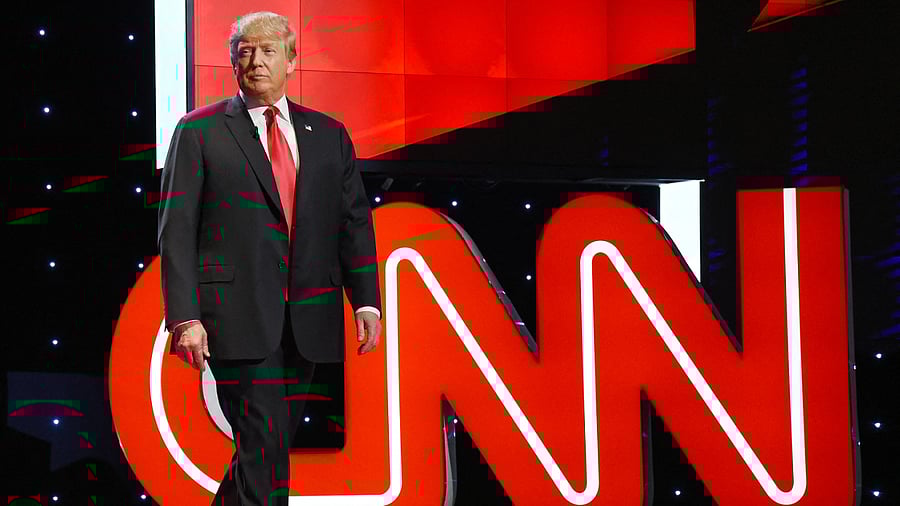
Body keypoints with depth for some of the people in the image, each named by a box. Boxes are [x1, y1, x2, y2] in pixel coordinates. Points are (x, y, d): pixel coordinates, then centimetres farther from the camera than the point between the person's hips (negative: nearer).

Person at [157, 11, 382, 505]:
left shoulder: (328, 134, 14)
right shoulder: (199, 131, 3)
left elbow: (355, 221, 13)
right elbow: (176, 230, -2)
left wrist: (366, 301, 1)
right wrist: (184, 316, -12)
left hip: (307, 318, 4)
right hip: (239, 316, -4)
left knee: (270, 443, 9)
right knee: (263, 446, -12)